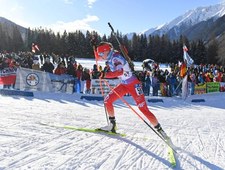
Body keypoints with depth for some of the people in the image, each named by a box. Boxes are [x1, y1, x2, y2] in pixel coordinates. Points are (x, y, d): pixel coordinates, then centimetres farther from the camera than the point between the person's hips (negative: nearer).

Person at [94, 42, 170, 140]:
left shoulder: (115, 58, -20)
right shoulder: (110, 57, 6)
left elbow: (120, 72, -37)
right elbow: (98, 57, 24)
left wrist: (105, 75, -38)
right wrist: (95, 46, 13)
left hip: (133, 84, -9)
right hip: (124, 85, 9)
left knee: (143, 109, -12)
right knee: (107, 100, 2)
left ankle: (160, 130, -3)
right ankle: (112, 125, 14)